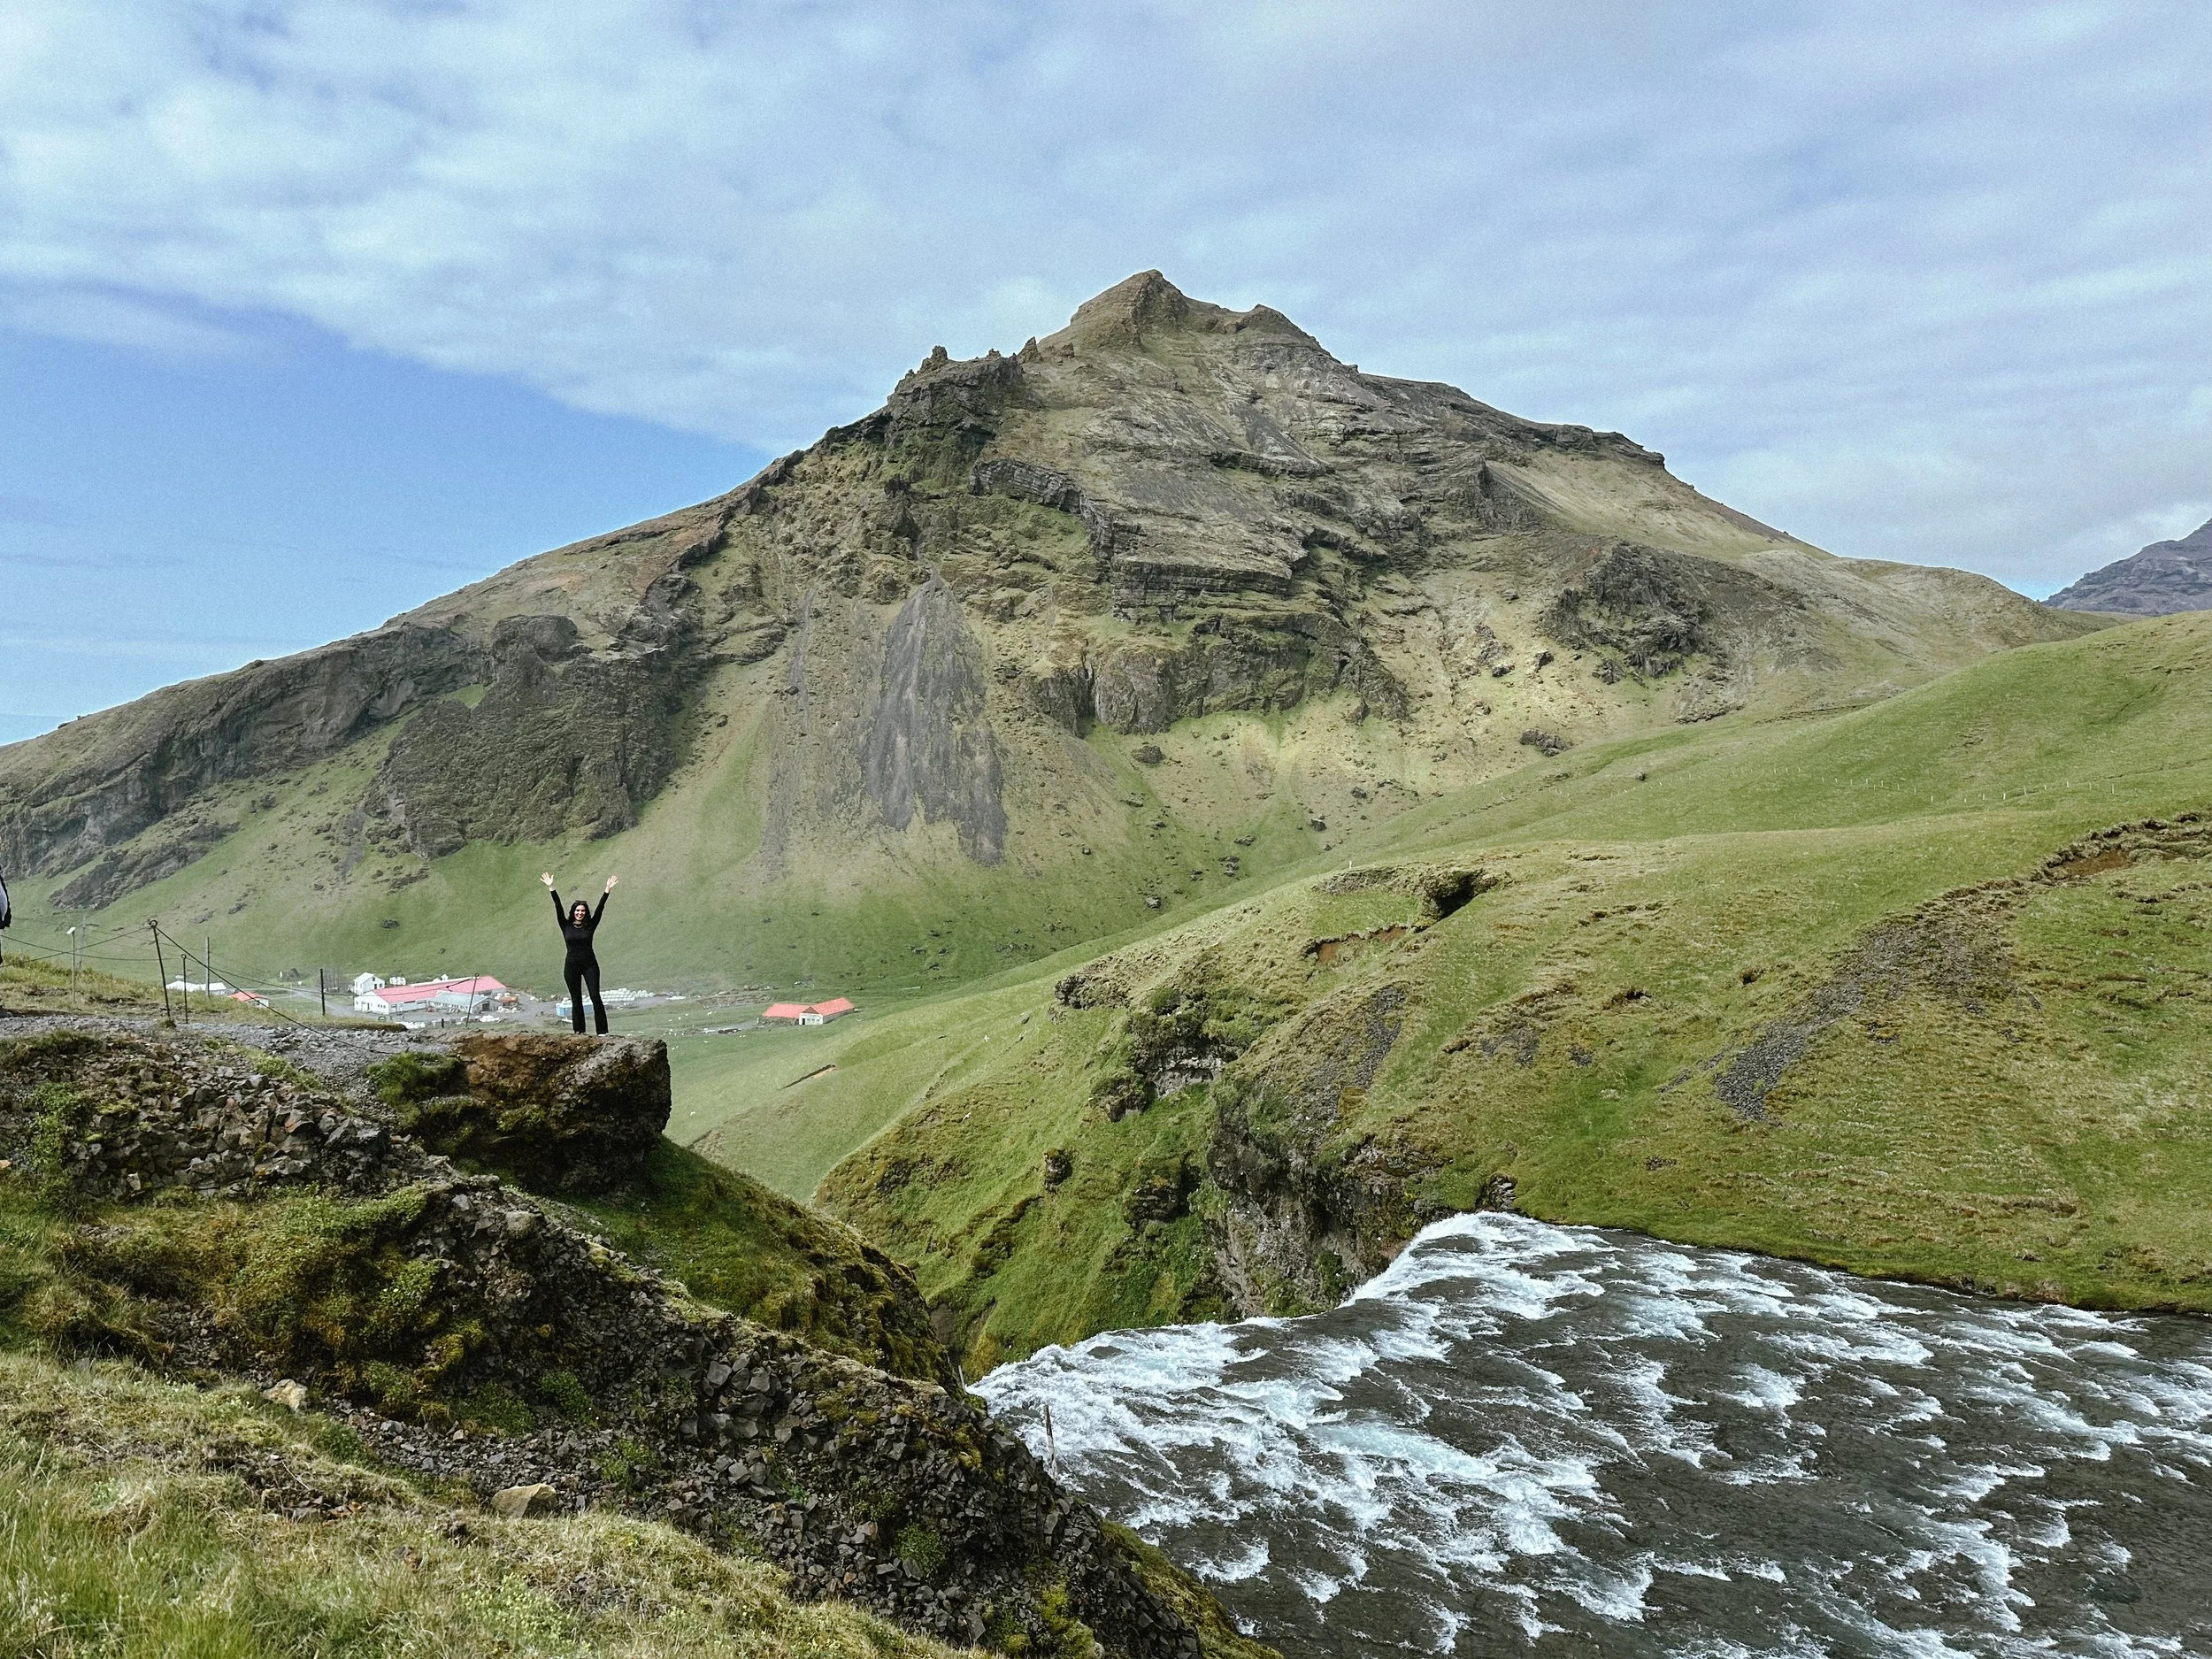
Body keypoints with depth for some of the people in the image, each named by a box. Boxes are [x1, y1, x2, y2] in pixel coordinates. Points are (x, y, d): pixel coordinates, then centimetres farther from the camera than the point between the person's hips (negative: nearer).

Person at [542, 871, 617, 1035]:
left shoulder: (590, 926, 3)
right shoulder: (566, 926, 4)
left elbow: (599, 909, -3)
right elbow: (558, 908, -2)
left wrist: (607, 890, -10)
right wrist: (551, 888, -9)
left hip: (590, 965, -1)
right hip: (572, 966, 1)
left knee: (595, 997, -8)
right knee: (576, 1001, 5)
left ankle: (602, 1032, -10)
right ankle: (579, 1032, 9)